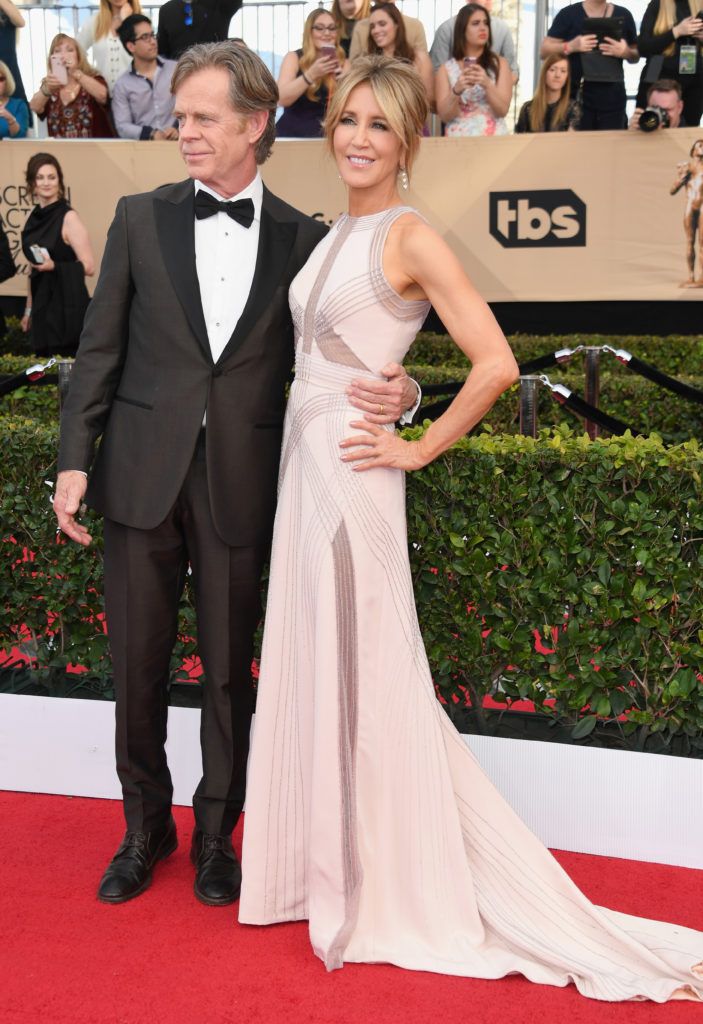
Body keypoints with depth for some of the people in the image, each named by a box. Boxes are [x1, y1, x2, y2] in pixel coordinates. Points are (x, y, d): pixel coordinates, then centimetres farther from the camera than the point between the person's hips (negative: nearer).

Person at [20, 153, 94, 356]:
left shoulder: (68, 217, -8)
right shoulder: (32, 219, 10)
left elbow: (89, 267, -13)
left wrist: (54, 266, -25)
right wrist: (28, 310, 18)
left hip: (67, 306, -6)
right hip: (42, 306, 6)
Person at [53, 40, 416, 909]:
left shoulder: (302, 239, 3)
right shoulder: (140, 218, 5)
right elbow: (101, 348, 4)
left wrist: (397, 392, -17)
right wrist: (74, 457, -3)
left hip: (239, 486, -1)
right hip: (141, 477, 1)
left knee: (229, 672, 9)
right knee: (136, 666, 11)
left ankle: (216, 833, 30)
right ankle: (145, 829, 32)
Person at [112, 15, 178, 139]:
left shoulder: (176, 69, 11)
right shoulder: (122, 85, 8)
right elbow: (122, 126, 1)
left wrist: (179, 129, -13)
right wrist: (151, 134, -16)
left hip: (176, 141, 1)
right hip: (142, 144, -1)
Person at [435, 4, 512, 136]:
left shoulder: (500, 63, 7)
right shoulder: (446, 69, 6)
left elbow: (502, 110, -2)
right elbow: (445, 116, -2)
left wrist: (487, 85, -17)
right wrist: (456, 91, -17)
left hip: (494, 137, 0)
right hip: (459, 138, 0)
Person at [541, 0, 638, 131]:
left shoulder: (623, 15, 11)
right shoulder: (569, 14, 3)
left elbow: (636, 57, 16)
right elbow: (544, 51, 2)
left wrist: (626, 52, -8)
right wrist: (571, 46, -15)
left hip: (612, 94, 2)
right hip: (577, 93, -2)